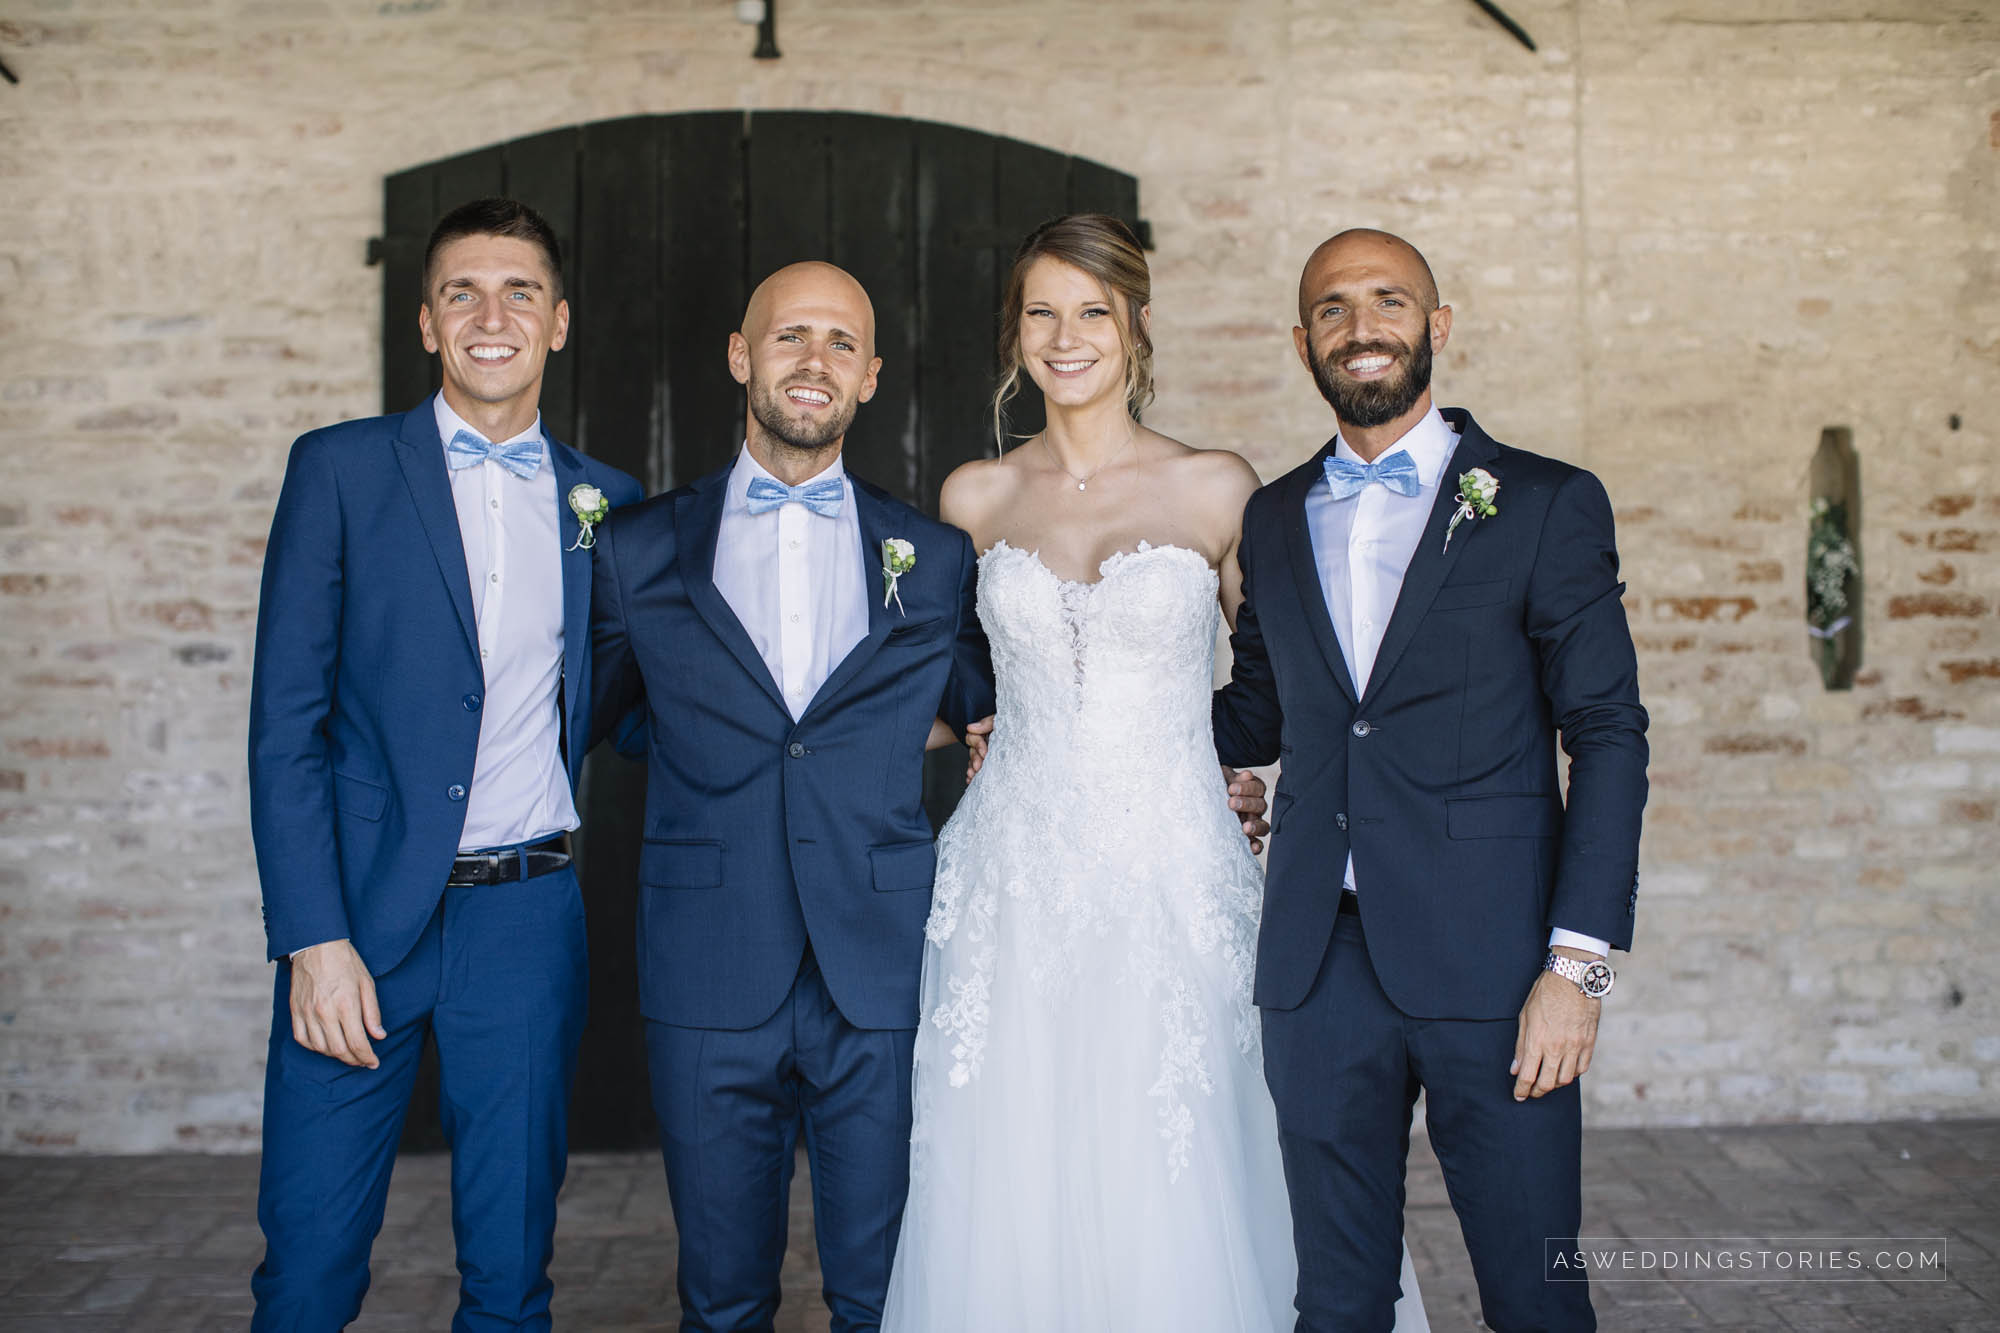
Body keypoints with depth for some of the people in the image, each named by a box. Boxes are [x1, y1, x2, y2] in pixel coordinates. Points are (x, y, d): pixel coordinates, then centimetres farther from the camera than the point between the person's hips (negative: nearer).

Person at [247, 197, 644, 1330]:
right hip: (363, 909, -2)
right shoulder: (341, 469, 0)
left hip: (531, 919, 2)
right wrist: (313, 939, -11)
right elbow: (286, 719, -4)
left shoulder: (606, 503, 8)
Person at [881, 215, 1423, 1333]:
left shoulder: (1217, 488, 0)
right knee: (1010, 1192, 4)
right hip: (1018, 885, 2)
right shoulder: (977, 498, 7)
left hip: (1176, 880, -2)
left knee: (1175, 1198, 0)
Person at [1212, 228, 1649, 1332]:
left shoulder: (1546, 505, 1)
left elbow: (1609, 736, -3)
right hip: (1319, 969, 4)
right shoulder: (1272, 520, 13)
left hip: (1487, 967, -3)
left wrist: (1577, 966, -10)